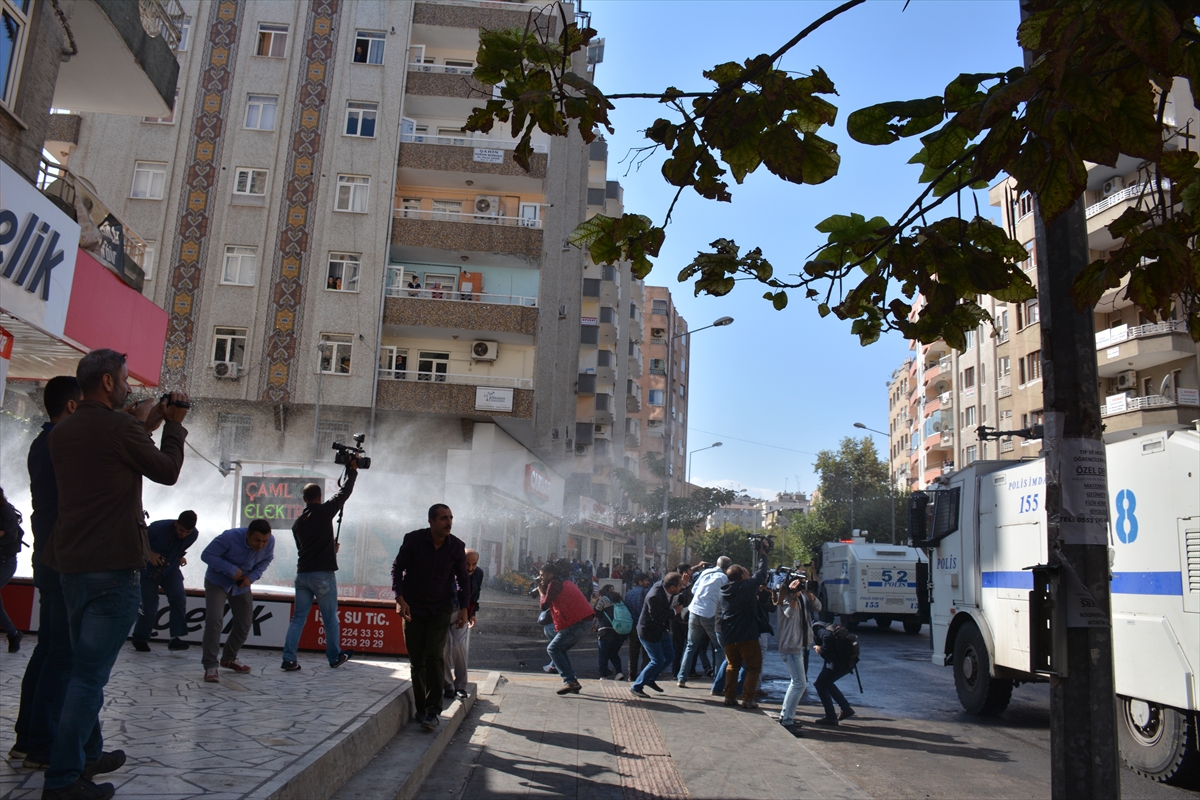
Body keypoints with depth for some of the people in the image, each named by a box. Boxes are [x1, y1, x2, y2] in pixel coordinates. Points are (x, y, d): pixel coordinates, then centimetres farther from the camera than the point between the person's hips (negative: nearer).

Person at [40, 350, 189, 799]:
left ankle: (88, 754, 31)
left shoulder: (62, 431, 10)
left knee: (87, 665, 20)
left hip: (70, 564, 8)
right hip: (113, 565, -8)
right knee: (91, 673, -4)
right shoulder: (119, 427, -13)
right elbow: (167, 472, -1)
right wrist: (173, 424, 12)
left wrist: (142, 426, 25)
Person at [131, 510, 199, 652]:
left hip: (171, 569, 3)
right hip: (150, 570, -3)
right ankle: (140, 639, 20)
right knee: (150, 608, -6)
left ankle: (176, 638, -17)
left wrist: (180, 556, -1)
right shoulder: (158, 527, -28)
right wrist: (150, 553, -21)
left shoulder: (193, 535, -13)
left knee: (179, 597, -20)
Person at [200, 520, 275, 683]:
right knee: (214, 620, -21)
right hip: (217, 582, -5)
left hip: (242, 585, 5)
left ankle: (229, 658, 33)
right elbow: (207, 555, -25)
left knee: (244, 624, 9)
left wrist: (252, 576, -18)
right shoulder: (230, 537, -33)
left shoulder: (270, 541, -20)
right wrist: (231, 570, -31)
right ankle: (210, 666, -11)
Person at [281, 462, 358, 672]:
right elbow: (344, 492, 3)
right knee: (330, 619, 7)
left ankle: (289, 659, 0)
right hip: (323, 575, -5)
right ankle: (335, 657, 18)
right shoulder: (324, 511, -4)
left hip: (302, 574, 5)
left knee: (298, 618, 8)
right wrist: (353, 470, 16)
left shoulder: (297, 522, 13)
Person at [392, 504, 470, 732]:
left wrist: (464, 608, -1)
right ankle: (421, 708, 17)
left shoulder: (456, 546, -5)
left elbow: (462, 578, 7)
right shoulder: (413, 540, -10)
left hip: (440, 610, 0)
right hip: (413, 609, 0)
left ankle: (432, 711, -11)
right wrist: (400, 599, -15)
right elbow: (397, 568, -3)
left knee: (435, 656, -13)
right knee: (417, 661, 4)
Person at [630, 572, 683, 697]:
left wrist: (683, 584, -10)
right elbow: (657, 617, -31)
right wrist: (674, 612, -20)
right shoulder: (654, 597, -34)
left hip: (661, 629, 9)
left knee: (669, 656, 15)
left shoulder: (664, 584, -9)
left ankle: (650, 679, 32)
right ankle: (636, 687, 9)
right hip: (649, 631, -9)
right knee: (658, 661, -5)